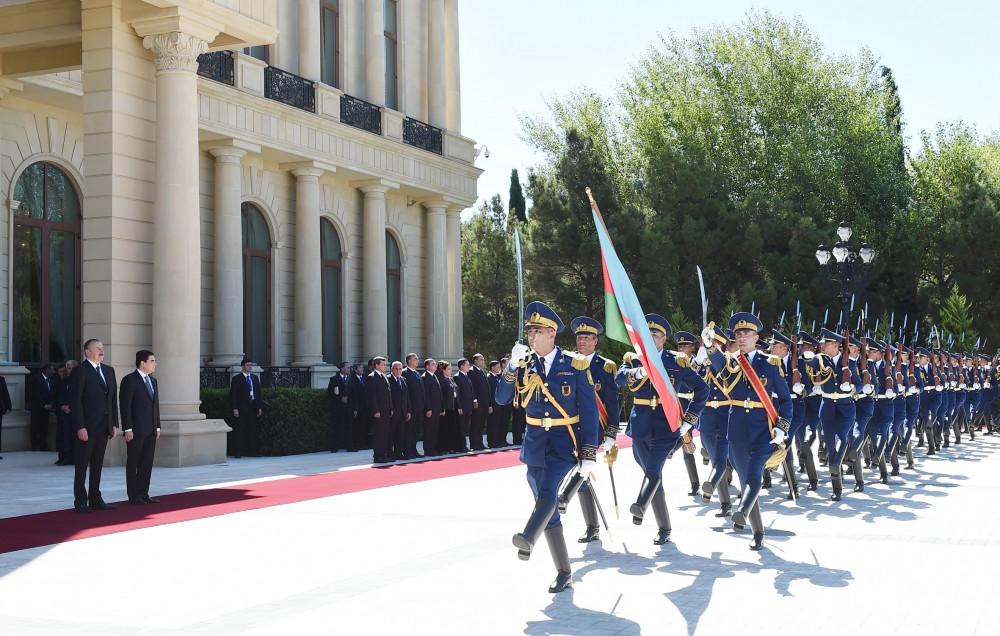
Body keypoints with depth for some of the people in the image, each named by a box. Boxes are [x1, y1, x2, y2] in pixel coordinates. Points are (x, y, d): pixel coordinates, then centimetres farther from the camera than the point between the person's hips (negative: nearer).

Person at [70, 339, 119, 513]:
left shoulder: (109, 371, 13)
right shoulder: (80, 371, -8)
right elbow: (76, 401, -12)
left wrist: (114, 424, 9)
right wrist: (80, 427, -17)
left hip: (104, 427, 7)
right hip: (86, 427, -7)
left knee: (97, 465, 11)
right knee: (82, 466, 0)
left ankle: (95, 500, 17)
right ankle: (80, 502, 4)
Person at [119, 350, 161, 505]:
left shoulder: (153, 381, 15)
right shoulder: (129, 380, -8)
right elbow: (125, 406, -13)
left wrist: (157, 427, 13)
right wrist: (128, 428, -17)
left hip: (151, 431, 7)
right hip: (136, 431, -7)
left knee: (147, 464, 9)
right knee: (133, 464, 2)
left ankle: (143, 494, 14)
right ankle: (133, 496, 6)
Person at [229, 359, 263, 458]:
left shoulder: (255, 378, 14)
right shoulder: (236, 379, -1)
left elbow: (258, 393, 16)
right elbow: (233, 395, -4)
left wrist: (259, 407, 9)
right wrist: (234, 409, -11)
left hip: (253, 407, 5)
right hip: (241, 408, -5)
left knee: (252, 430, 4)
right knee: (240, 430, -2)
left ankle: (252, 451, 8)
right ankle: (238, 452, 2)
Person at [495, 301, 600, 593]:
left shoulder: (575, 365, -6)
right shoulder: (524, 365, 5)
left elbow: (589, 412, -5)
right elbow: (502, 399, -5)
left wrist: (589, 454, -10)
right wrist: (513, 366, -18)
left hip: (565, 441, -4)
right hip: (535, 442, 4)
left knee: (547, 491, -29)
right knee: (548, 501, 7)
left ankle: (528, 538, -49)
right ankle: (564, 572, 15)